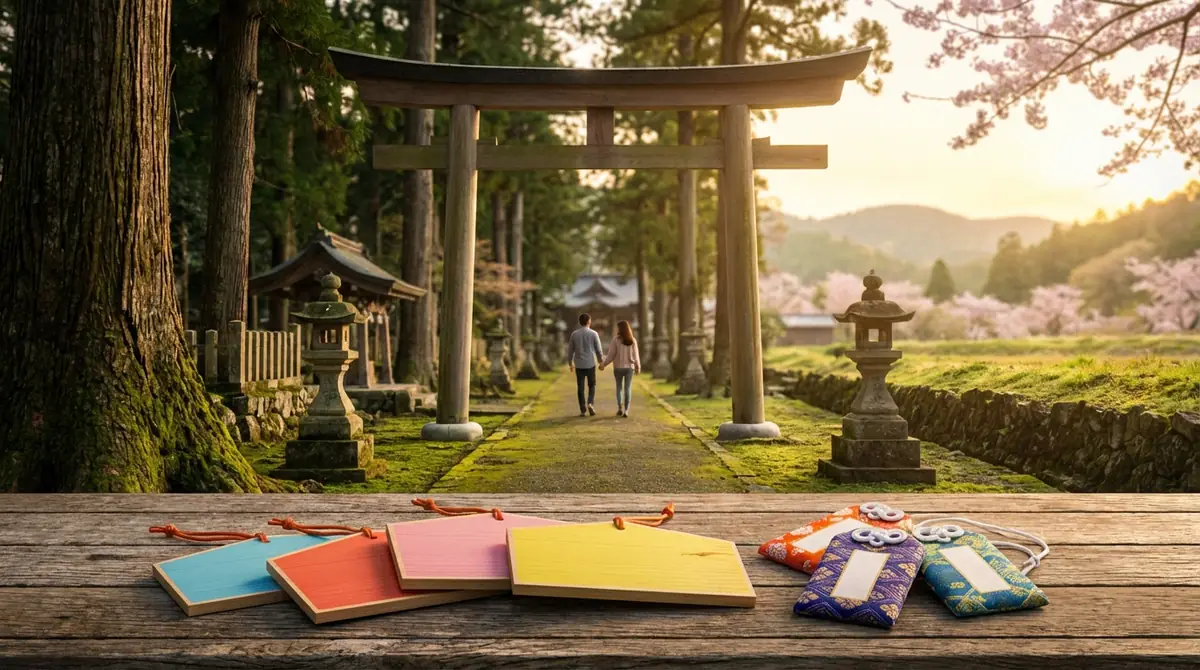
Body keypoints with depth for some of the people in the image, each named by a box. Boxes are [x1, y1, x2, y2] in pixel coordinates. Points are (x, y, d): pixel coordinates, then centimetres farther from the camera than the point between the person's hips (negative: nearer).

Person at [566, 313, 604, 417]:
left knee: (580, 388, 7)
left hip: (579, 365, 1)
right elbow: (598, 350, -3)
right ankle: (590, 403, -8)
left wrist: (570, 363, 17)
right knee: (592, 386, 14)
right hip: (590, 364, -1)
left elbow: (570, 350, 5)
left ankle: (583, 410, 4)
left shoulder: (574, 334, -1)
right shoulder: (593, 334, -6)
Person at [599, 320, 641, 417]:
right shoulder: (632, 341, -4)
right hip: (629, 367, 1)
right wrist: (638, 367, 11)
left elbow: (611, 355, -10)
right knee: (627, 389, 6)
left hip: (618, 367, -1)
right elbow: (635, 356, -1)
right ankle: (626, 410, 1)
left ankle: (620, 408, 7)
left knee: (619, 387, 16)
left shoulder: (615, 340, -12)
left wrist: (604, 364, 2)